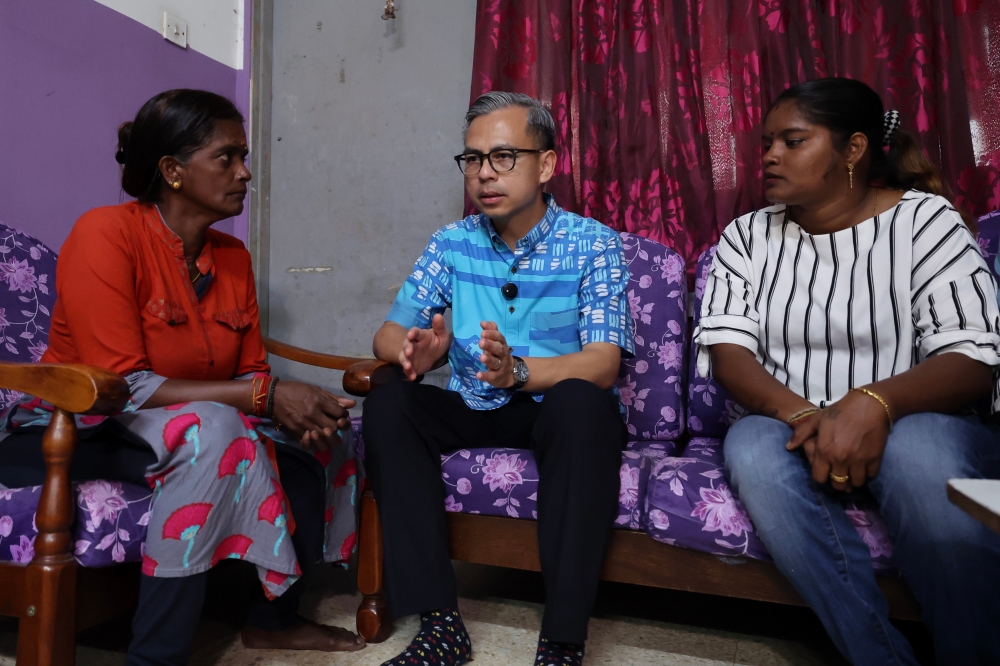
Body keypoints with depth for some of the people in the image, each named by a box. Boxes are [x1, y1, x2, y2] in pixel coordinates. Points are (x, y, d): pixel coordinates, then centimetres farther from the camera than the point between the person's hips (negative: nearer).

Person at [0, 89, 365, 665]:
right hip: (72, 430, -7)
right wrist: (266, 395, -29)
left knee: (317, 437, -6)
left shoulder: (233, 257, 1)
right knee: (210, 428, -35)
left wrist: (300, 412, -21)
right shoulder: (105, 235, -19)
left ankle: (275, 617, 10)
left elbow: (250, 372, 1)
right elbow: (120, 384, -25)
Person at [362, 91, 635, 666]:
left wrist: (519, 370, -37)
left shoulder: (594, 245, -7)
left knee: (583, 403, -35)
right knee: (387, 405, -21)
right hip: (474, 411, 4)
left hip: (562, 411, -3)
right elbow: (390, 332, 0)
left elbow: (603, 362, -17)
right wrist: (413, 352, -26)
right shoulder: (453, 243, 3)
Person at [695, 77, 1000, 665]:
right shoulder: (747, 237, 7)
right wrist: (802, 415, -24)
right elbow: (726, 351, -5)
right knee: (753, 448, -31)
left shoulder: (924, 219, 0)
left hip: (916, 425, -2)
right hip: (792, 429, 2)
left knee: (920, 447, -35)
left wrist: (874, 402, -31)